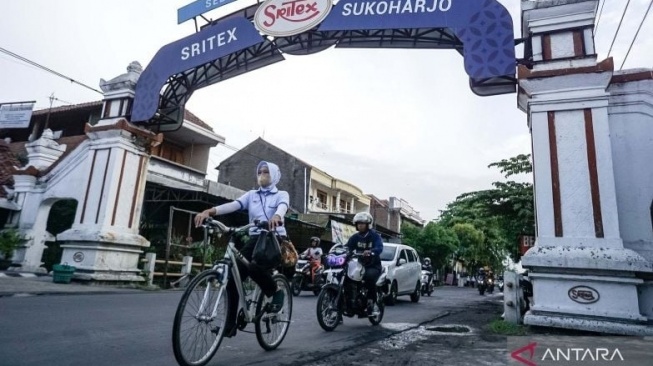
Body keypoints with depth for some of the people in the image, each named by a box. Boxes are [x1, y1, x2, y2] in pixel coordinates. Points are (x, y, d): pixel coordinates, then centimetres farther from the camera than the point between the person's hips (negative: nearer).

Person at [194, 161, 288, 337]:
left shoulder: (281, 195, 7)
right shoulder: (251, 195, 16)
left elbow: (282, 207, -18)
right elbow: (233, 205, -2)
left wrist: (276, 216, -44)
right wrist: (209, 211, -22)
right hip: (254, 239, 4)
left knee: (255, 268, -32)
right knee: (233, 277, -9)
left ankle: (276, 292, -2)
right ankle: (230, 325, 5)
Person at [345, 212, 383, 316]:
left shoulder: (375, 236, -3)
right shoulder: (355, 237, 9)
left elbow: (379, 247, -22)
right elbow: (348, 247, -2)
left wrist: (370, 252, -43)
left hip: (373, 266, -4)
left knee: (370, 276, -35)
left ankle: (370, 301, -21)